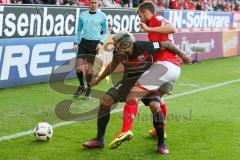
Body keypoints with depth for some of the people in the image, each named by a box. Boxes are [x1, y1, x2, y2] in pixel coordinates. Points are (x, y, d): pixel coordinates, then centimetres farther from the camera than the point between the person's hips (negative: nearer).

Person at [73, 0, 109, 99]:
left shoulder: (102, 16, 1)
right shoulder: (82, 15, 8)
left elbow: (106, 32, 6)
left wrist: (101, 43, -7)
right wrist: (76, 43, 9)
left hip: (94, 44, -2)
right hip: (83, 42, 3)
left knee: (89, 68, -2)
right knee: (78, 66, -6)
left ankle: (89, 89, 18)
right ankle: (82, 86, 16)